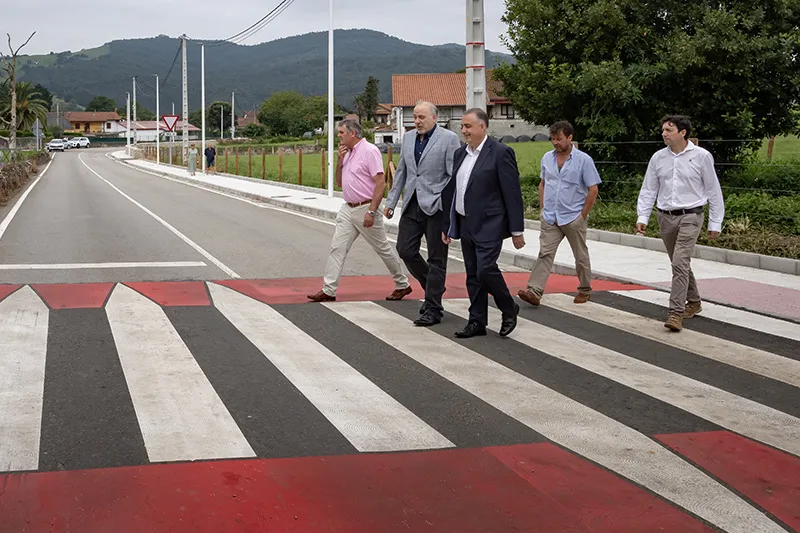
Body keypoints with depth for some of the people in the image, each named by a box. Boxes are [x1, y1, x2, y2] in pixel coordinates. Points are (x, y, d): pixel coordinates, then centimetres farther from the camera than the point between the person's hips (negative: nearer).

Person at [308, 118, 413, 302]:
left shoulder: (370, 151, -13)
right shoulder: (347, 153, 13)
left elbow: (381, 183, -18)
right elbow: (340, 183, 18)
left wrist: (371, 212, -23)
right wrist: (340, 160, 3)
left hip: (365, 209, -8)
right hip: (348, 209, 8)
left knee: (383, 249, 4)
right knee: (337, 248, 0)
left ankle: (402, 285, 19)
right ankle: (328, 291, 0)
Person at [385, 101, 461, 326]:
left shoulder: (449, 139, -7)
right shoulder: (408, 137, 11)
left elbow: (455, 175, -9)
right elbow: (401, 172, 19)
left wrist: (455, 210, -13)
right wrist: (391, 202, 15)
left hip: (436, 205, -6)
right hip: (412, 205, 6)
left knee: (436, 258, 1)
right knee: (405, 250, 3)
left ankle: (433, 309, 8)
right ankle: (433, 289, 26)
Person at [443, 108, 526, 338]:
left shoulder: (500, 153, -10)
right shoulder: (460, 154, 11)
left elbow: (513, 194, -11)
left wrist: (517, 230, -12)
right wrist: (448, 224, 15)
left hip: (489, 225, -7)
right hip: (466, 224, 7)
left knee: (485, 269, -15)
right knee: (473, 275, 10)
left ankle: (509, 309, 8)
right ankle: (477, 322, 17)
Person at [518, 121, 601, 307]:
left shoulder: (583, 160, -7)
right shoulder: (547, 158, 7)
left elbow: (593, 190, -7)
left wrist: (583, 216, -8)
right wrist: (543, 208, 9)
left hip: (573, 218, -3)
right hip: (550, 218, 3)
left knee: (581, 256, 10)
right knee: (545, 254, -7)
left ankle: (585, 290, 26)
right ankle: (534, 292, -15)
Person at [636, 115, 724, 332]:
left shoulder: (701, 156, -6)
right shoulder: (658, 158, 4)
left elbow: (713, 191, 0)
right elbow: (648, 190, 8)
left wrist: (715, 223, 0)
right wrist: (642, 217, -2)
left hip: (690, 217, -5)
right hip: (665, 217, 5)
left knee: (680, 263, -17)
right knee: (680, 264, 16)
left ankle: (676, 312, -17)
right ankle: (693, 302, 36)